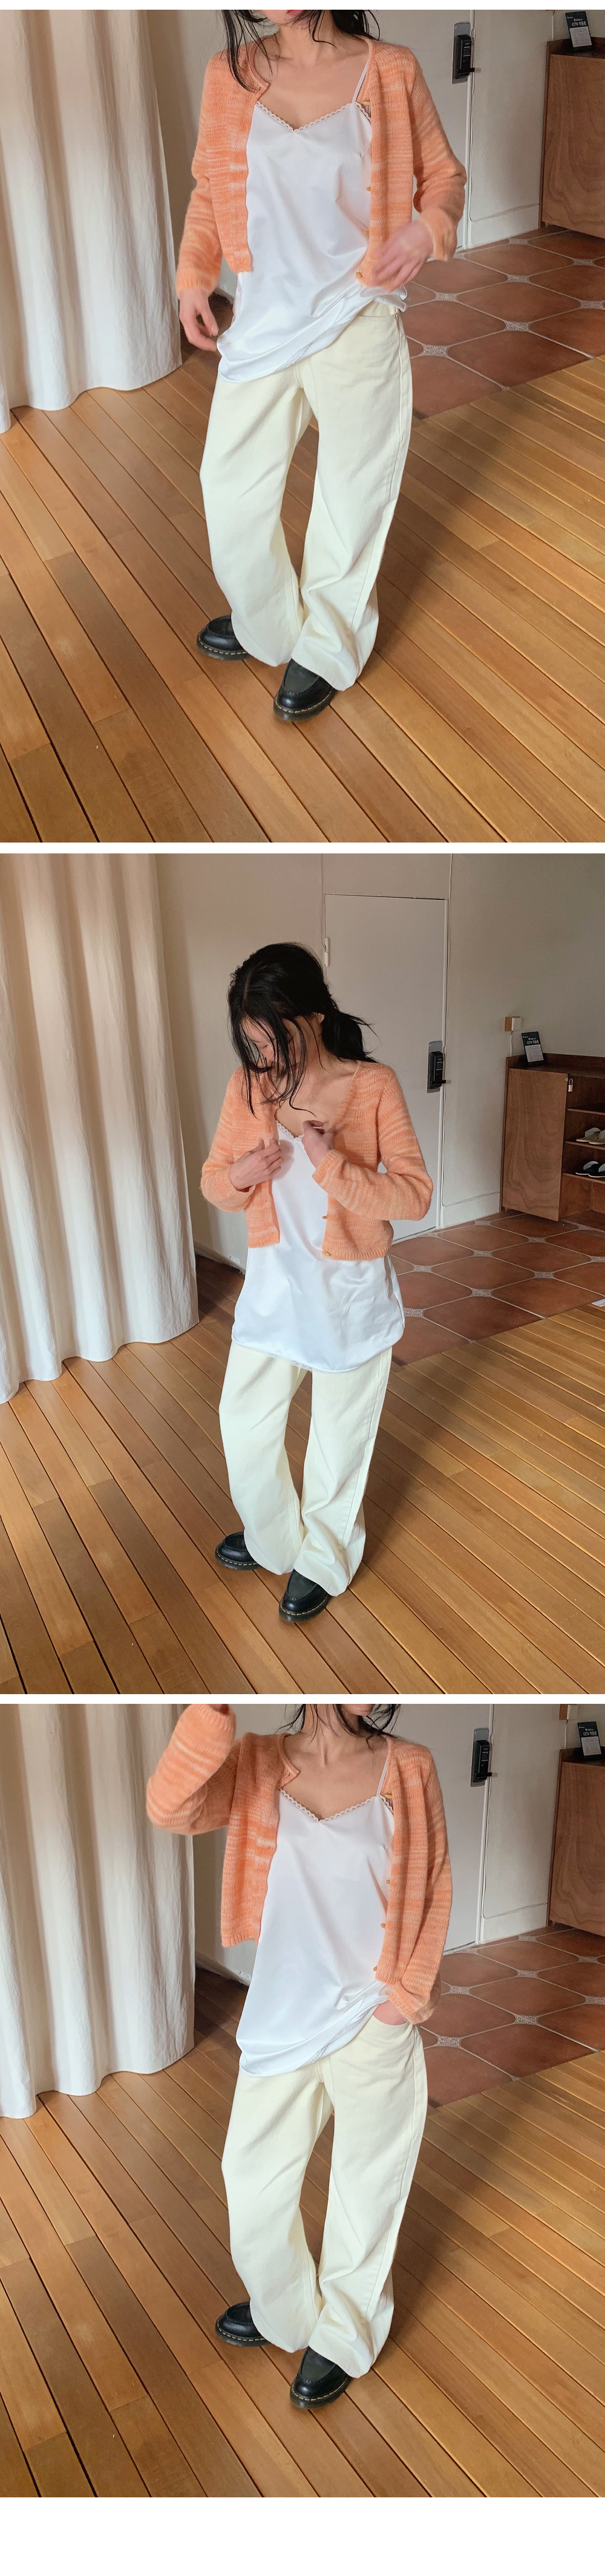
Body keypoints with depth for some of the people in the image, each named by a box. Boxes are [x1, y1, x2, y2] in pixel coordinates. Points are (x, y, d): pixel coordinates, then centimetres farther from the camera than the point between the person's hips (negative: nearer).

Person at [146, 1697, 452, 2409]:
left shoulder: (408, 1771, -11)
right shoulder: (255, 1766, -11)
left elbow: (435, 1884, -2)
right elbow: (170, 1807, -28)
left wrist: (412, 1990, -8)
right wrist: (217, 1707, -39)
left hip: (373, 2022, -1)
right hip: (280, 2020, 2)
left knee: (366, 2187, 16)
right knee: (252, 2177, 19)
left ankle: (343, 2335, 44)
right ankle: (286, 2310, 48)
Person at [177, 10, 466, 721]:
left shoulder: (390, 72, -5)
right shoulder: (230, 76, 1)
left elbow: (443, 175, 4)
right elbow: (209, 190, 12)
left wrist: (428, 228, -16)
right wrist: (192, 278, -2)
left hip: (356, 321, -3)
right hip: (260, 320, 3)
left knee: (350, 489, 8)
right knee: (231, 481, 11)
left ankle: (327, 647, 29)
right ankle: (267, 622, 37)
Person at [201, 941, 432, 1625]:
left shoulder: (373, 1086, -15)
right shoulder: (248, 1086, -5)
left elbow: (415, 1195, -16)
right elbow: (214, 1183, 5)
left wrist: (329, 1165, -29)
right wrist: (240, 1175, -19)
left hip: (349, 1290, -3)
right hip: (273, 1284, 4)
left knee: (340, 1431, 12)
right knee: (243, 1418, 13)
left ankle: (325, 1557, 35)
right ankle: (274, 1538, 40)